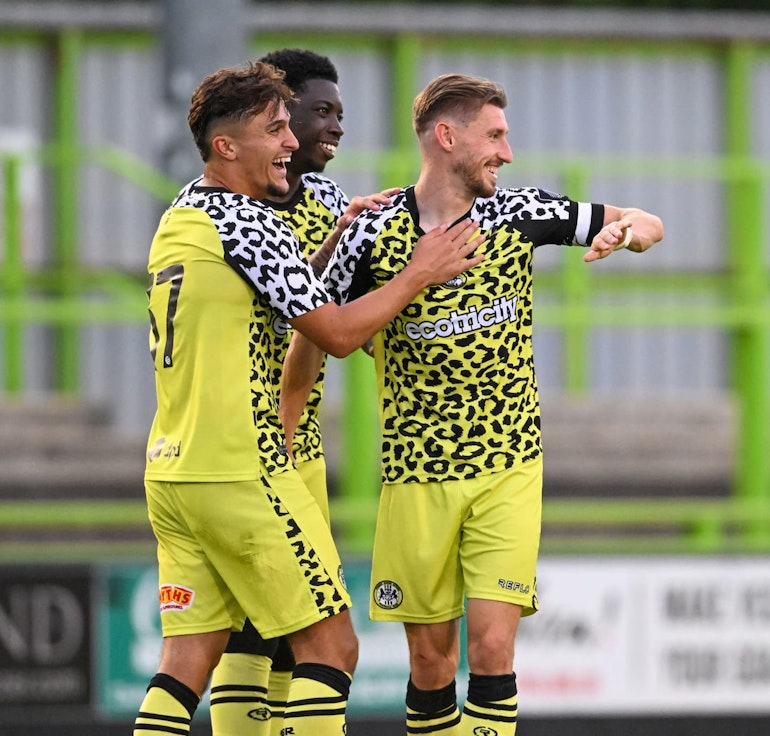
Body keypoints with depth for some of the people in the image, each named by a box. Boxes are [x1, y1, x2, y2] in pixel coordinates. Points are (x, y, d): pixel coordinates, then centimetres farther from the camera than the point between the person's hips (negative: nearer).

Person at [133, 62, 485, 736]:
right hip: (241, 472, -9)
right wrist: (419, 274, -1)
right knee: (330, 646, -2)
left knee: (189, 656, 6)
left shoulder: (177, 221, 16)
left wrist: (337, 239, 20)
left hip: (170, 471, 9)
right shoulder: (247, 222, -12)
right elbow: (337, 333, -12)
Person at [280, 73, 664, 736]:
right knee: (430, 656, 3)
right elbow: (316, 332, 5)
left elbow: (649, 225, 7)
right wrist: (282, 438, 3)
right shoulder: (375, 233, -6)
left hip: (508, 469, 1)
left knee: (492, 645, -10)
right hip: (417, 475, -1)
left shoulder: (519, 214, 0)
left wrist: (625, 231, -16)